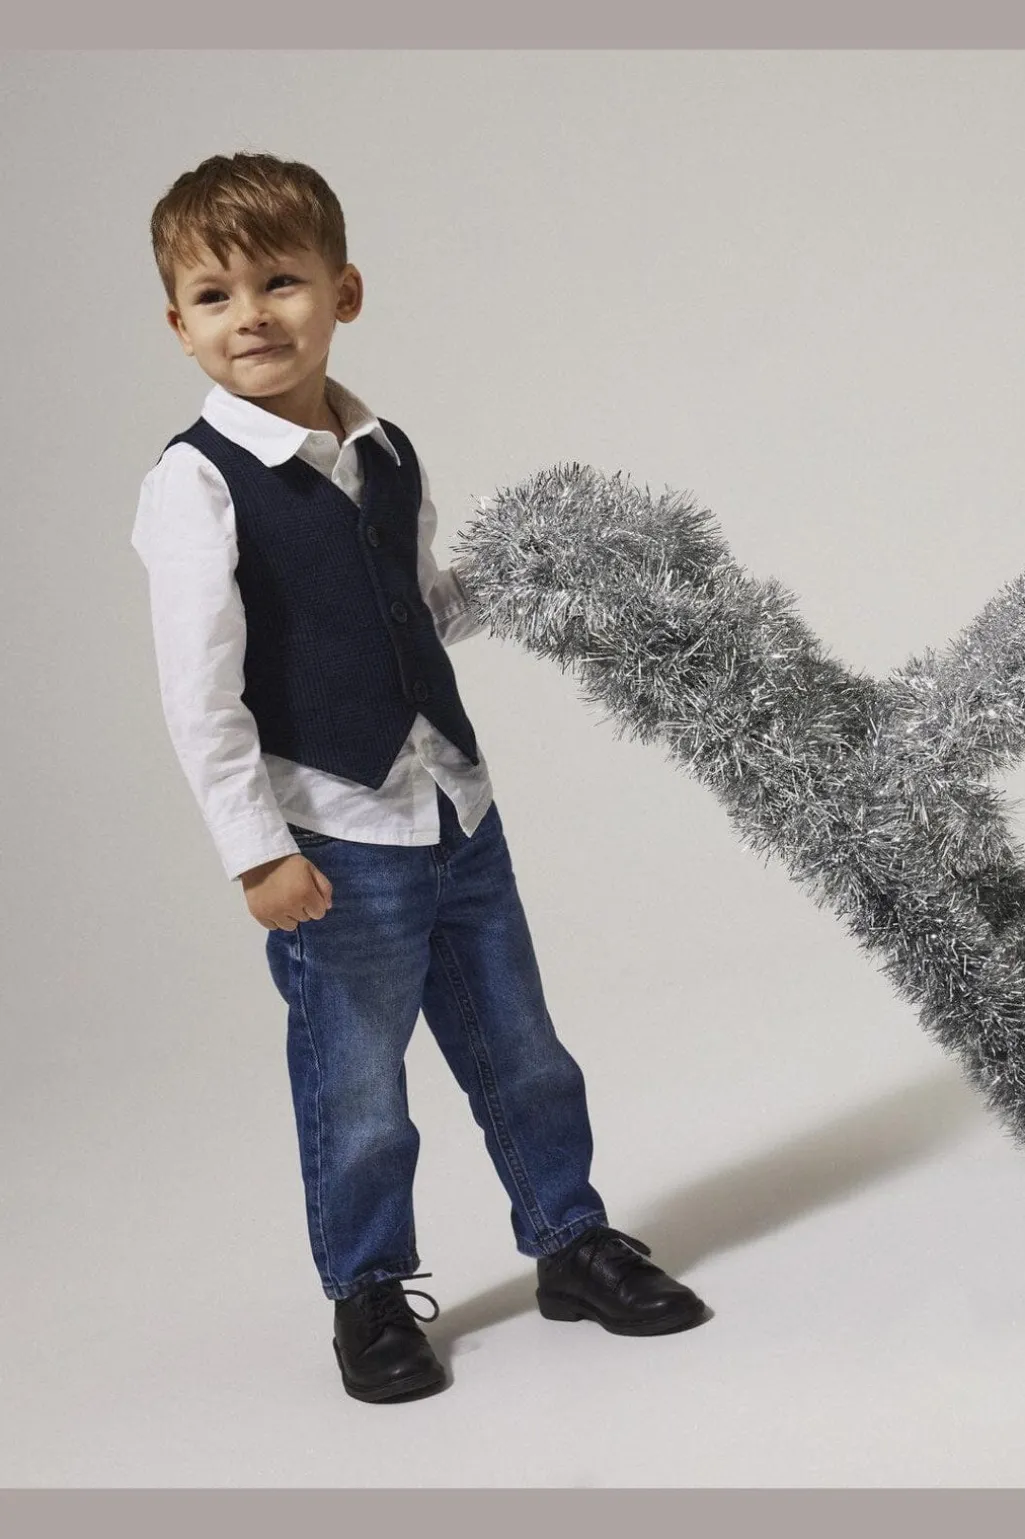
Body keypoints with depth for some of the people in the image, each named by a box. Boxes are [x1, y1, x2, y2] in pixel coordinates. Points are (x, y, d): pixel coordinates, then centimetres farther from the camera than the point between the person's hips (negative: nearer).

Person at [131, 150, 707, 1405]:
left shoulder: (388, 455, 6)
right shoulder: (197, 485, -14)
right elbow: (198, 694, -17)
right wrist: (258, 851, -19)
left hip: (458, 814, 6)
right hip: (335, 846, -6)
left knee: (522, 1053, 17)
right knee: (357, 1099, 8)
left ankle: (571, 1241, 36)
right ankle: (370, 1297, 28)